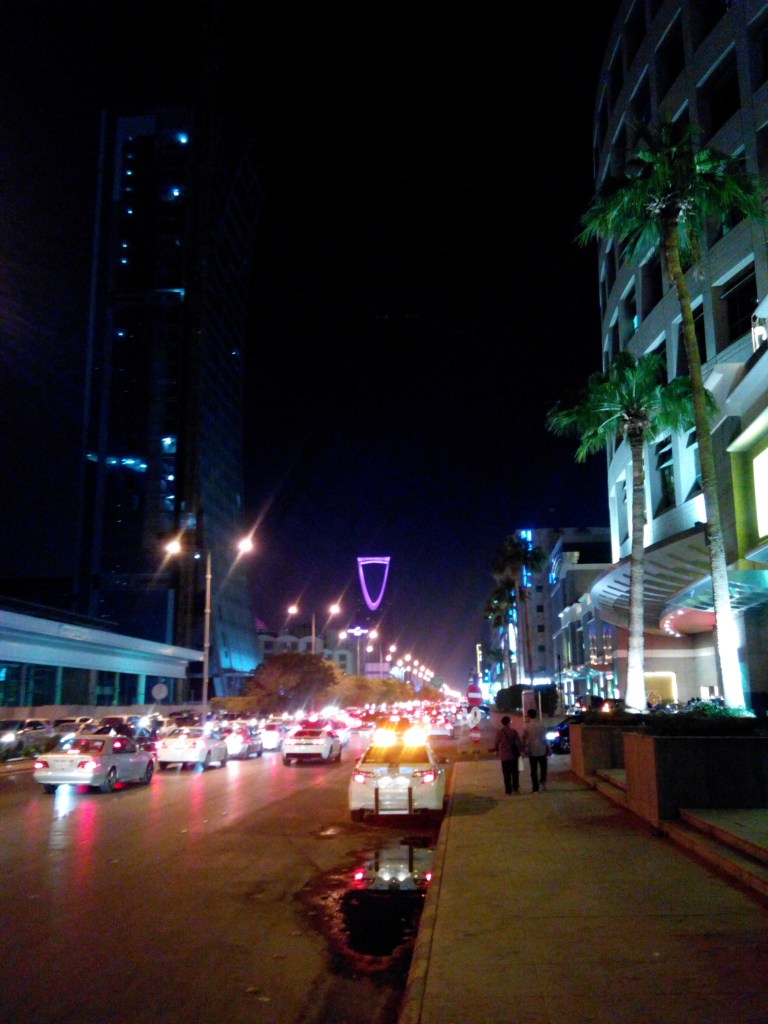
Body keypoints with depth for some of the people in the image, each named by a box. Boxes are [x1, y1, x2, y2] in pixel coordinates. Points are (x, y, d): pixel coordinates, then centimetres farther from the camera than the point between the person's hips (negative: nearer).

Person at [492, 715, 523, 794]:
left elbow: (497, 743, -1)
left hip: (505, 755, -3)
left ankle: (508, 790, 2)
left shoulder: (499, 732, -9)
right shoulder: (513, 731, 0)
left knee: (506, 773, 3)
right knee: (515, 771, 15)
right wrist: (521, 751, -4)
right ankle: (515, 788, 17)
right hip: (514, 754, 3)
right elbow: (518, 742, -6)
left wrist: (497, 750, 17)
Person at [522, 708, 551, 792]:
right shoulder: (542, 725, -2)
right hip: (542, 750, 1)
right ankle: (543, 781, -2)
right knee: (543, 767, 18)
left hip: (532, 751, -1)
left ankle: (536, 788, 5)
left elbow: (524, 739, -4)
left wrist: (524, 750, 6)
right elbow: (545, 738, 3)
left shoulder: (526, 726, -7)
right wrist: (548, 748, 12)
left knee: (534, 770, 5)